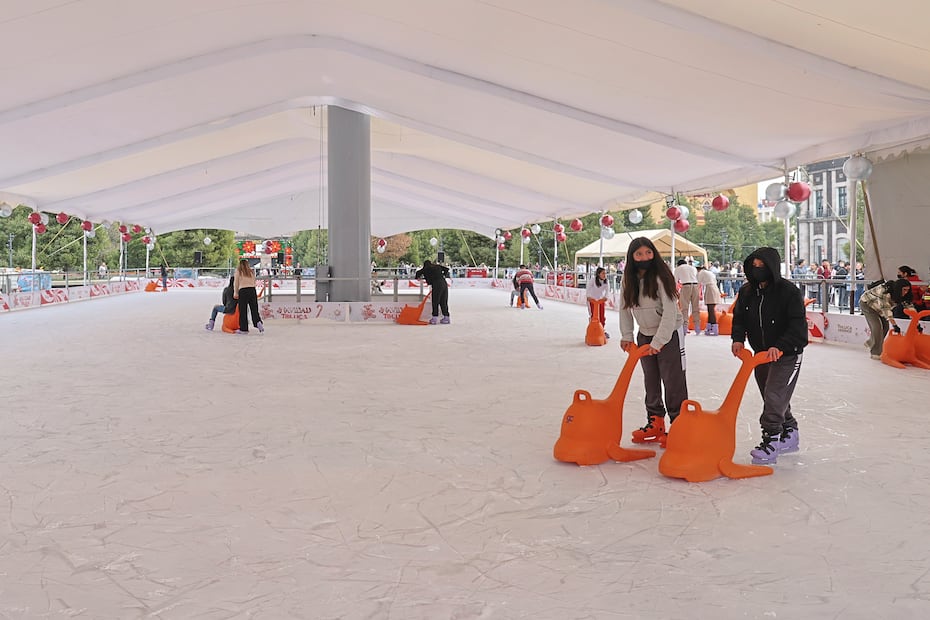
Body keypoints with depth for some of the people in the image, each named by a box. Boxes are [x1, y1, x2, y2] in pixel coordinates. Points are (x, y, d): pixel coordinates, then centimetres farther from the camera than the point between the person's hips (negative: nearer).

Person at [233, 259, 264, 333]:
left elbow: (236, 282, 5)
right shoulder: (252, 272, 19)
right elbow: (254, 283, 11)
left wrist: (235, 293, 7)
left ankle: (243, 329, 5)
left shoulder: (238, 271, 10)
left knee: (243, 311, 3)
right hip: (252, 290, 3)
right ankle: (258, 322, -17)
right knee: (254, 309, 6)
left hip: (243, 291, -3)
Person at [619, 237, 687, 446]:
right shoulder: (628, 280, -3)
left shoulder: (661, 277, -20)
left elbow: (670, 312, -23)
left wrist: (658, 342, -24)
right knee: (651, 381, 13)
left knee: (673, 381, -4)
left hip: (669, 334, -6)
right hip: (645, 335, 6)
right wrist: (626, 337, 0)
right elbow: (625, 309, 6)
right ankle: (655, 423, 24)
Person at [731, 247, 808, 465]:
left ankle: (771, 441, -6)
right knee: (771, 397, 15)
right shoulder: (746, 292, -1)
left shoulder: (789, 291, -18)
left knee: (774, 396, -13)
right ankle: (789, 434, 32)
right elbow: (739, 318, 7)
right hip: (761, 354, 7)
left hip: (787, 354, -6)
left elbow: (797, 326, -22)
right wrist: (738, 338, -12)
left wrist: (779, 346, -33)